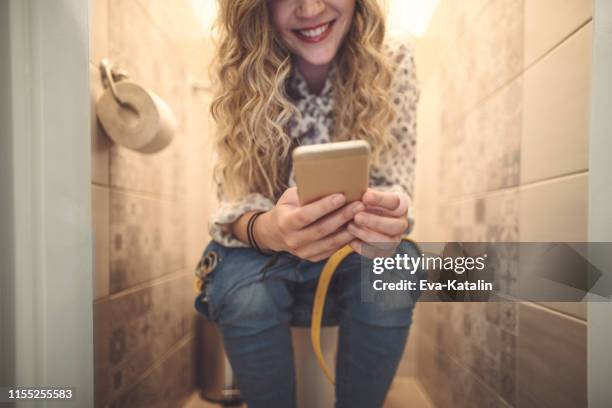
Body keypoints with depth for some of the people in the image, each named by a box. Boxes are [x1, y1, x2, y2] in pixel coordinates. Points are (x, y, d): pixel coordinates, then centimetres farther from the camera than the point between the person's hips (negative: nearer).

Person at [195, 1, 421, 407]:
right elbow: (235, 199, -17)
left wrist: (388, 214, -37)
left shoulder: (394, 62, -12)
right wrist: (266, 229, -41)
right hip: (262, 247, 0)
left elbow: (396, 183, -12)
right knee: (243, 293, -31)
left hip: (358, 245, 1)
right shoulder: (242, 70, -14)